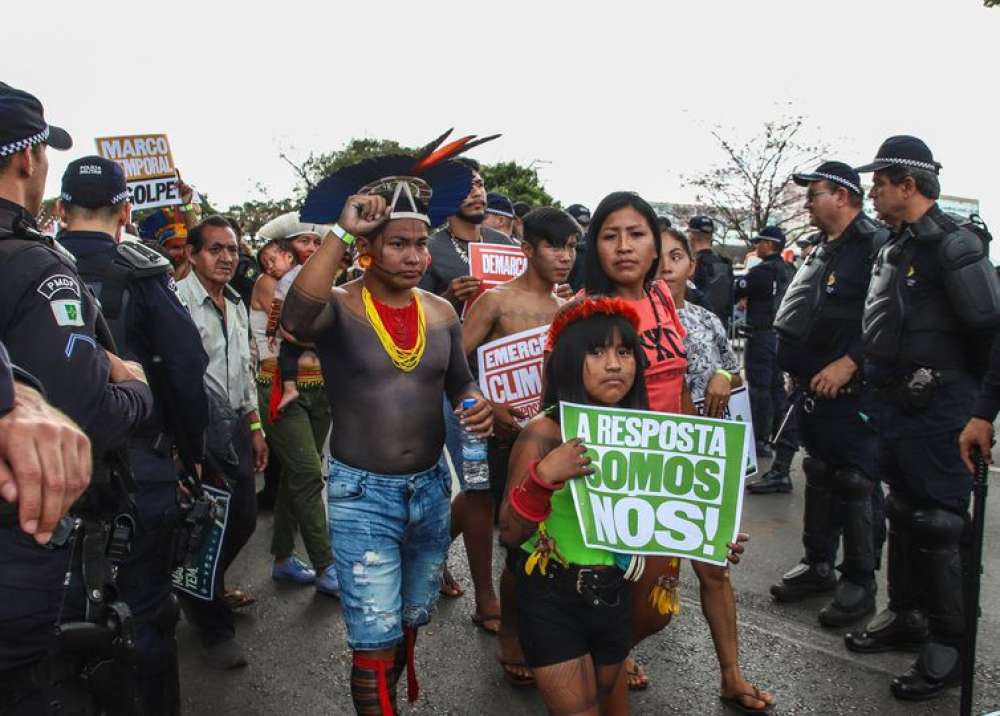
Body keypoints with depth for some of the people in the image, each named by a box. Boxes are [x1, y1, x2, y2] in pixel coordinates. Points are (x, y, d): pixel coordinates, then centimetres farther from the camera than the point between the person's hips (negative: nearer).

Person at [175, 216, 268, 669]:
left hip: (234, 424, 8)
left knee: (243, 516, 14)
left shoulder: (237, 305, 12)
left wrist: (254, 425, 18)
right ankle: (215, 628, 22)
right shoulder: (177, 301, -14)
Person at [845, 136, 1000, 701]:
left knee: (940, 523, -2)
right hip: (898, 404, 9)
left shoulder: (952, 243, -14)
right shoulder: (895, 247, 13)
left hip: (938, 409, -9)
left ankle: (950, 645, 12)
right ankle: (907, 615, 32)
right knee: (904, 512, 17)